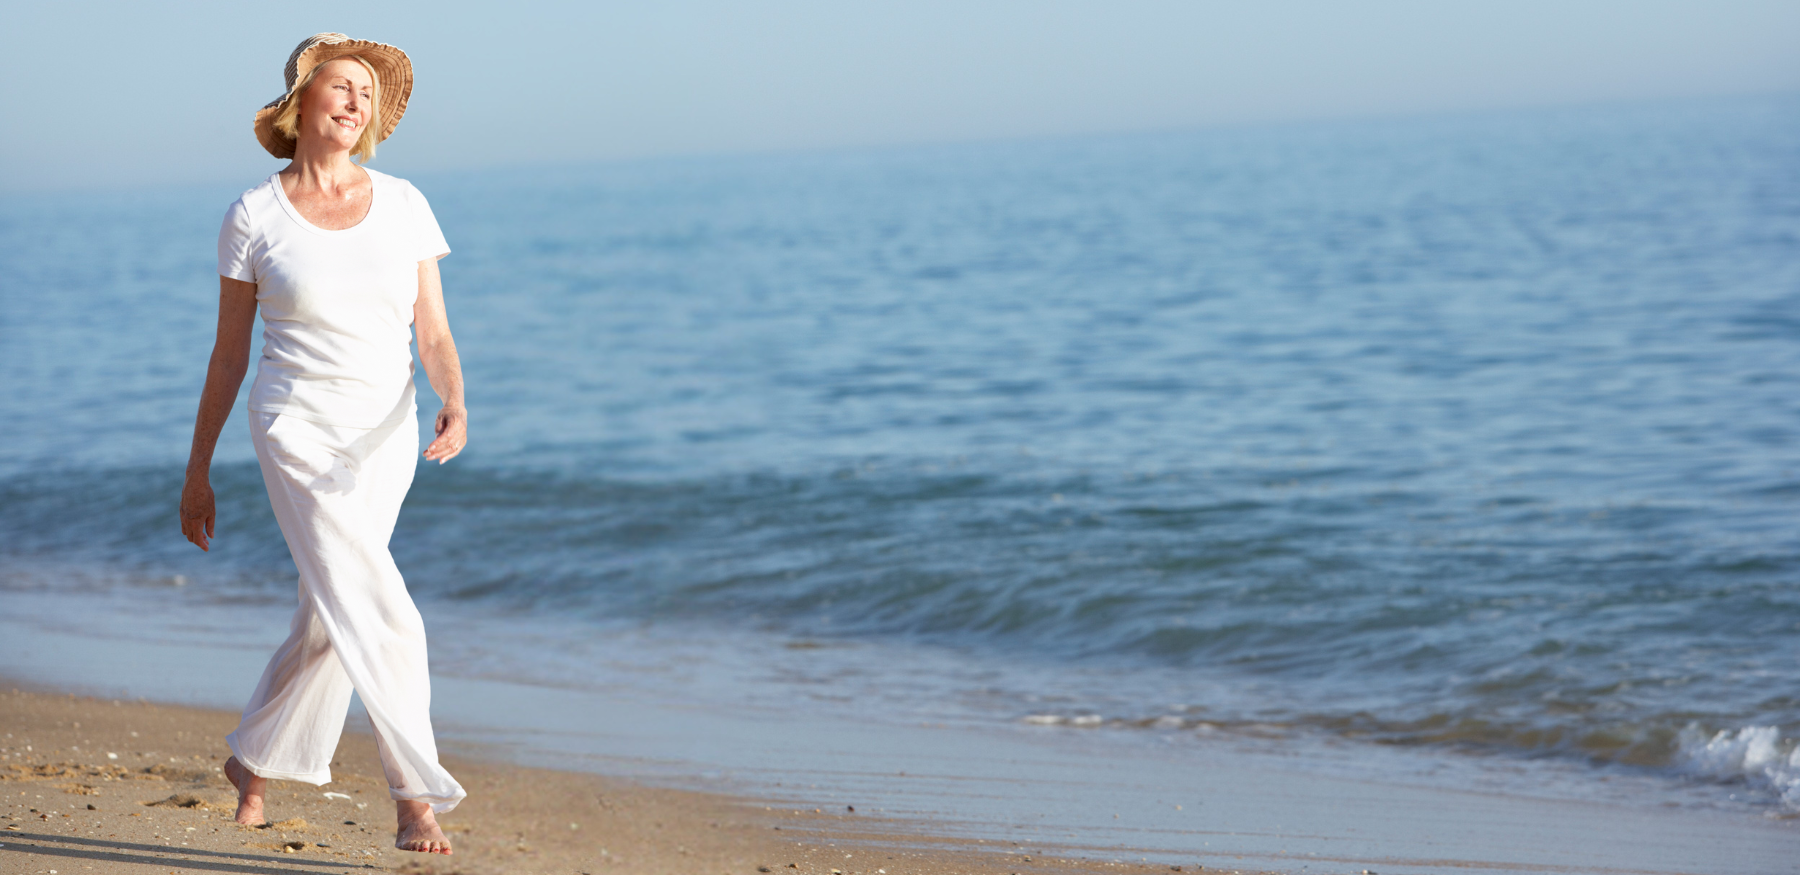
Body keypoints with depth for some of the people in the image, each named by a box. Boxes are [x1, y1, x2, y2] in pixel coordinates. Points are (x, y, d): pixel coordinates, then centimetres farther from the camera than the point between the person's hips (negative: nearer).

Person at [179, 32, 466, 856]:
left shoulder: (404, 204, 3)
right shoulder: (253, 216, -3)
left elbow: (434, 333, 2)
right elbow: (229, 353, 3)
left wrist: (455, 404, -19)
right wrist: (197, 471, 5)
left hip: (384, 436, 4)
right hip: (298, 427, -4)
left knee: (327, 619, 14)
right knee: (376, 611, -18)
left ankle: (252, 758, 38)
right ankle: (416, 798, -14)